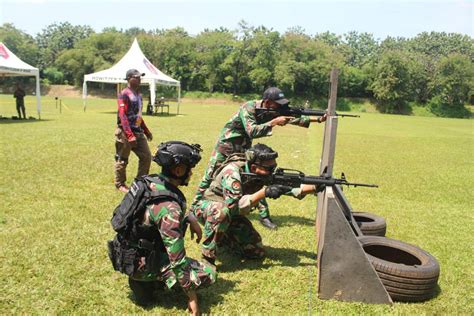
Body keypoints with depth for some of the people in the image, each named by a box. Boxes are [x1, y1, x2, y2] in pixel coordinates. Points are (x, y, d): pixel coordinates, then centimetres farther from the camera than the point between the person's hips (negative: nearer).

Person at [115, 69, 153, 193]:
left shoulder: (138, 94, 13)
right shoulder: (124, 94, -13)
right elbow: (122, 116, -20)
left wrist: (146, 131, 22)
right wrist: (130, 135, -27)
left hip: (138, 132, 8)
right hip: (125, 133, -8)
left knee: (147, 156, 7)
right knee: (122, 160, 5)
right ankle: (120, 184, 21)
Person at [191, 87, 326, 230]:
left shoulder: (272, 111, -6)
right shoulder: (249, 107, -26)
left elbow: (294, 119, -7)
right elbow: (252, 131, -37)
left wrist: (317, 119, -18)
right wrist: (274, 122, -37)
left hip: (244, 149, 6)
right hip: (226, 146, -5)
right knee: (210, 177, 5)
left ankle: (264, 216, 5)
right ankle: (195, 206, 23)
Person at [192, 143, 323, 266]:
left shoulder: (265, 174, -14)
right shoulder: (232, 171, -33)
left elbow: (292, 188, -13)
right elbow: (234, 206, -42)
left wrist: (315, 187, -30)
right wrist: (264, 192, -45)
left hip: (232, 214, 6)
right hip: (207, 208, -6)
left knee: (256, 251, -1)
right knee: (222, 212, -42)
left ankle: (223, 238, 21)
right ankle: (207, 257, -23)